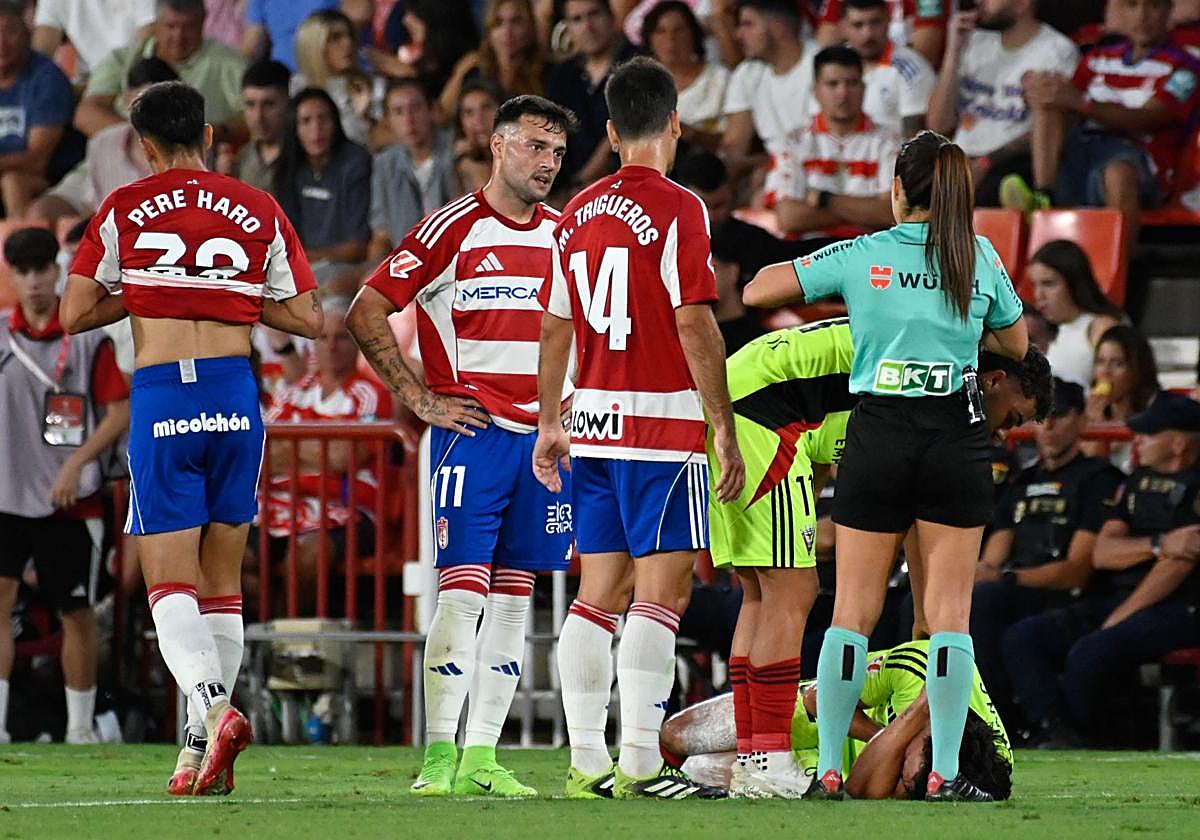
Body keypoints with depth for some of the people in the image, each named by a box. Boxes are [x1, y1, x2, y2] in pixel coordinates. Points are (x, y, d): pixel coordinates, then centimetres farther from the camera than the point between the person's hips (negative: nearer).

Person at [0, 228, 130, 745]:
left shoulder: (88, 338, -2)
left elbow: (120, 412, -3)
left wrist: (75, 465, -13)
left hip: (71, 500, -1)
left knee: (77, 611, 5)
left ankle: (81, 728, 17)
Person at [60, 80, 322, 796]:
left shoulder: (123, 211, 2)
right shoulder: (260, 212, 7)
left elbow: (74, 314, 5)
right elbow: (310, 319, 7)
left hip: (161, 397, -3)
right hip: (237, 392, 3)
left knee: (169, 580, -2)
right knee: (222, 580, 11)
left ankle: (214, 705, -28)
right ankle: (203, 748, 10)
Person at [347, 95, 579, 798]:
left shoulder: (567, 236, 12)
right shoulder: (454, 228, -5)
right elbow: (366, 314, -5)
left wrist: (575, 407, 14)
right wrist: (421, 399, -8)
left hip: (547, 438, 6)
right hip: (473, 434, -6)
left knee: (514, 599, 5)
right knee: (463, 593, -11)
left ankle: (482, 758, 8)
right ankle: (439, 758, -10)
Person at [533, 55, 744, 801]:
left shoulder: (578, 214, 11)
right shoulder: (676, 209, -9)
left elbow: (555, 326, 16)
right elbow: (695, 326, -14)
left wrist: (550, 424, 25)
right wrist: (726, 431, -11)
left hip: (594, 422, 7)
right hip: (663, 422, -7)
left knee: (600, 592, 9)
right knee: (663, 591, -6)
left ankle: (587, 761, 8)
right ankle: (641, 761, -12)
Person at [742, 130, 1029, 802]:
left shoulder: (862, 256, 0)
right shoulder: (980, 257, 4)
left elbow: (756, 291, 2)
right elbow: (1017, 344, 17)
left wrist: (840, 296, 17)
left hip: (879, 436, 0)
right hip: (958, 437, 0)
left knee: (853, 612, 4)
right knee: (949, 612, 2)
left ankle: (829, 769, 3)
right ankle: (945, 772, -4)